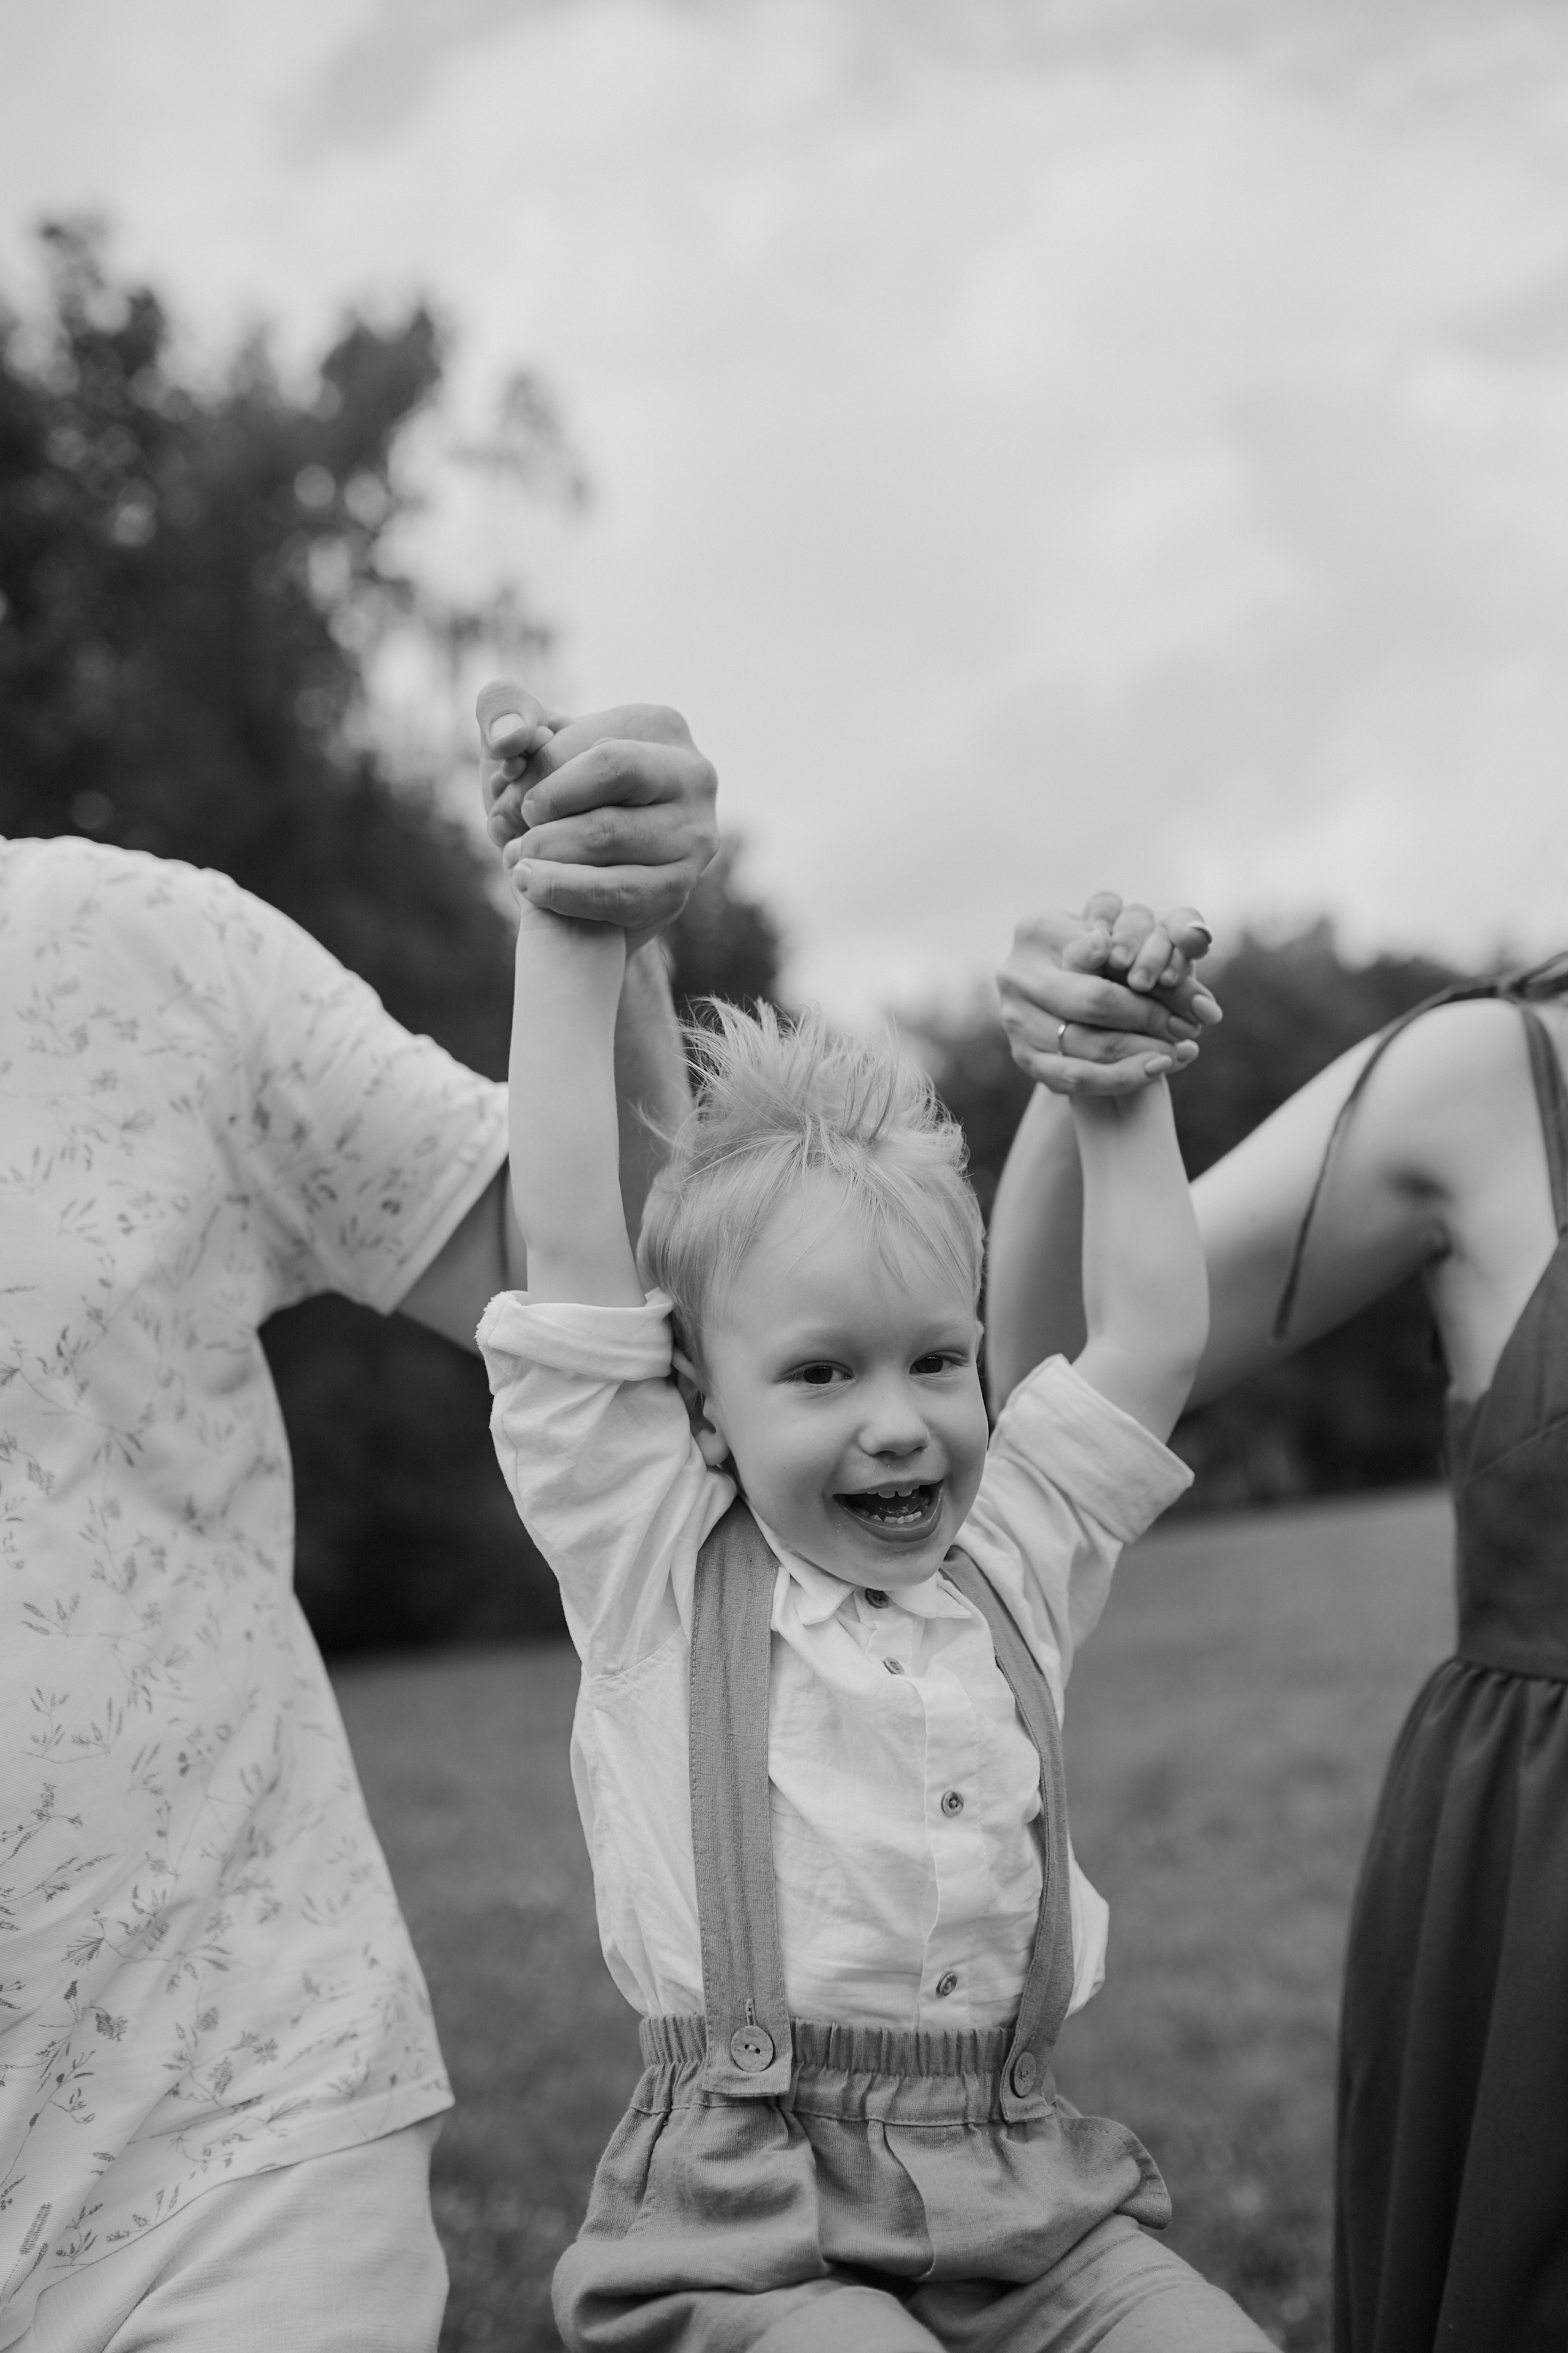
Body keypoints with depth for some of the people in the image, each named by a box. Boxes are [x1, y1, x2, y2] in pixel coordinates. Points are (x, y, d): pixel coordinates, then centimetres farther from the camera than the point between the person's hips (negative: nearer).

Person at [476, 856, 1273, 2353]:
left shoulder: (1013, 1564, 10)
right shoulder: (657, 1574, -2)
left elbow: (1154, 1337, 10)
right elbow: (572, 1260, -9)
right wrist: (570, 939, -11)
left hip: (1028, 2192, 4)